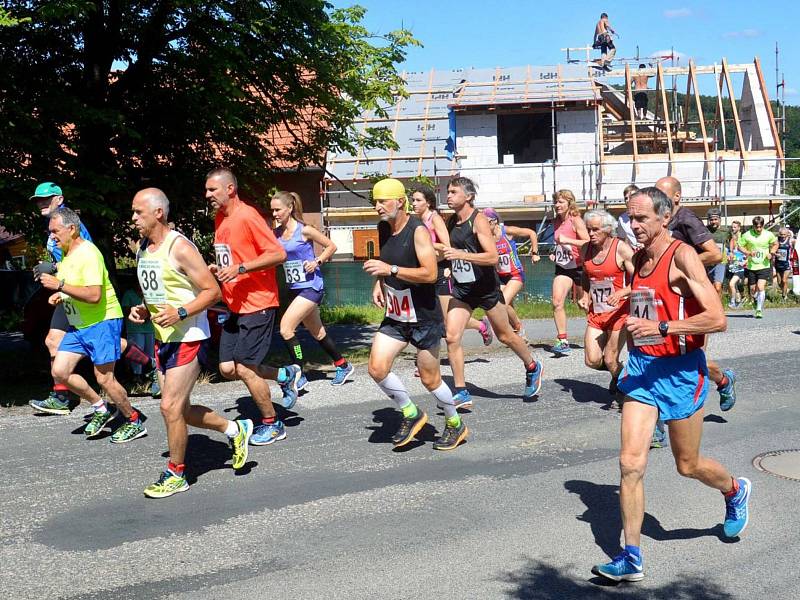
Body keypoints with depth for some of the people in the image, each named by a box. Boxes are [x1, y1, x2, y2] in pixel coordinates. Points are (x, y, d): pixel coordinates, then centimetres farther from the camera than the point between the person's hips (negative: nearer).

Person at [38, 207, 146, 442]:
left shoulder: (88, 253, -19)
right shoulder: (66, 254, 10)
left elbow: (94, 295, -29)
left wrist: (60, 285, -26)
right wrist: (60, 296, 5)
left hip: (102, 322, -9)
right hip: (78, 325, 9)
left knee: (104, 378, -6)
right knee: (59, 372, 2)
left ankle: (134, 422, 13)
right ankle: (101, 408, 19)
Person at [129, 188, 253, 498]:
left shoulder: (180, 248, -17)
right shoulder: (143, 248, 10)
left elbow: (213, 291, -17)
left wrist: (180, 313, -27)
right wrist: (143, 311, 4)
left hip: (188, 339, -9)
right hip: (163, 338, 9)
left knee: (170, 407, -8)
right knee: (180, 410, 13)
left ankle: (175, 475, 9)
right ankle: (235, 429, 31)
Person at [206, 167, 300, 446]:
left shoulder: (247, 217, -16)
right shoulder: (220, 219, 11)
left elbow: (279, 254, -19)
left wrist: (241, 268, -25)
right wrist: (218, 268, 5)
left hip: (257, 305, -9)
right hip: (235, 306, 9)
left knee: (244, 368, -6)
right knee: (228, 369, 7)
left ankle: (272, 425, 13)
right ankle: (286, 374, 27)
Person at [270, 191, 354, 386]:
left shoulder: (304, 230, -12)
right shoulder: (277, 233, 4)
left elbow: (331, 246, -2)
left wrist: (317, 262, -14)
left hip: (311, 287, -7)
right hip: (295, 288, 7)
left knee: (286, 328, -18)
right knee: (317, 333, 17)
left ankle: (299, 376, -8)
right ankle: (343, 366, 34)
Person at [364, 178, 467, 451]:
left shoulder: (417, 231, -18)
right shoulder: (383, 228, 4)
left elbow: (430, 274, -27)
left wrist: (391, 270, -29)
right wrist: (379, 282, 5)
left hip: (424, 316, -6)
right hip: (395, 315, 6)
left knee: (430, 379, 4)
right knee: (377, 369, -8)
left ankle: (456, 424, 28)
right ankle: (411, 414, 14)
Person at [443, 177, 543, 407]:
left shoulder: (479, 220, -16)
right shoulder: (451, 221, 6)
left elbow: (493, 257, -26)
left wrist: (462, 255, -36)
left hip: (486, 287, -6)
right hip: (461, 289, 6)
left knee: (505, 336, 10)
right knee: (452, 337, -9)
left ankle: (532, 368, 36)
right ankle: (461, 392, -2)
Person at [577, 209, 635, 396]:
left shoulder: (621, 249, -12)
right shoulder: (585, 250, 5)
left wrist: (621, 293, -30)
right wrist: (585, 296, 7)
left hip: (618, 312, -5)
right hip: (595, 313, 5)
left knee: (611, 361, -5)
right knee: (592, 361, -1)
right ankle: (618, 373, 31)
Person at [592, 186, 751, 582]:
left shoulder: (682, 256, -15)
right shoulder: (639, 259, 7)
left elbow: (717, 319, -23)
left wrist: (662, 328, -29)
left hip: (680, 370, -6)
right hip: (642, 367, 6)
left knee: (688, 465, 12)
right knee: (630, 463, -5)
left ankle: (735, 492, 45)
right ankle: (632, 558, 3)